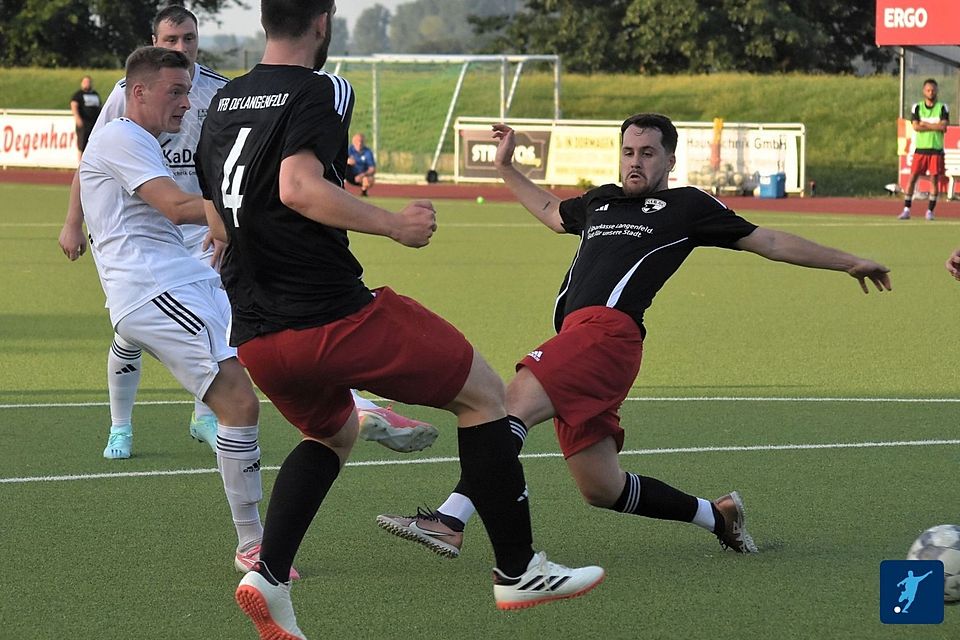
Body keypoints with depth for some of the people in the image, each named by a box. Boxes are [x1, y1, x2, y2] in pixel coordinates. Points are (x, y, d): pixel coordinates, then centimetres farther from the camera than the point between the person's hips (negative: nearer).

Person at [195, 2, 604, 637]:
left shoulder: (223, 104, 13)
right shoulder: (320, 93, -11)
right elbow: (298, 187, -28)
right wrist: (394, 223, -23)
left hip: (255, 338, 8)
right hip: (334, 316, -8)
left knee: (333, 434, 32)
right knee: (484, 392, 9)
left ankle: (269, 576, 11)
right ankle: (518, 571, 11)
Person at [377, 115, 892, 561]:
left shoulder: (686, 207, 13)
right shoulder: (600, 202, 30)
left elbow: (769, 242, 19)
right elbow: (551, 212, 52)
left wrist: (847, 262, 21)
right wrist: (506, 168, 50)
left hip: (607, 329, -7)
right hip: (574, 336, 7)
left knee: (515, 402, -28)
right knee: (601, 489, 6)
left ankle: (450, 519, -40)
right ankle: (717, 515, 25)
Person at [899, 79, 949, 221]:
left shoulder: (942, 108, 4)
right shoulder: (917, 107, 6)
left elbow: (943, 126, -11)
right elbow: (916, 127, -8)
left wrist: (925, 124, -9)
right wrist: (935, 126, -10)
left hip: (936, 149, -1)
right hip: (920, 148, 1)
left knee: (934, 179, -2)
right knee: (913, 177, -5)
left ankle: (930, 211, 7)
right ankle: (906, 210, -3)